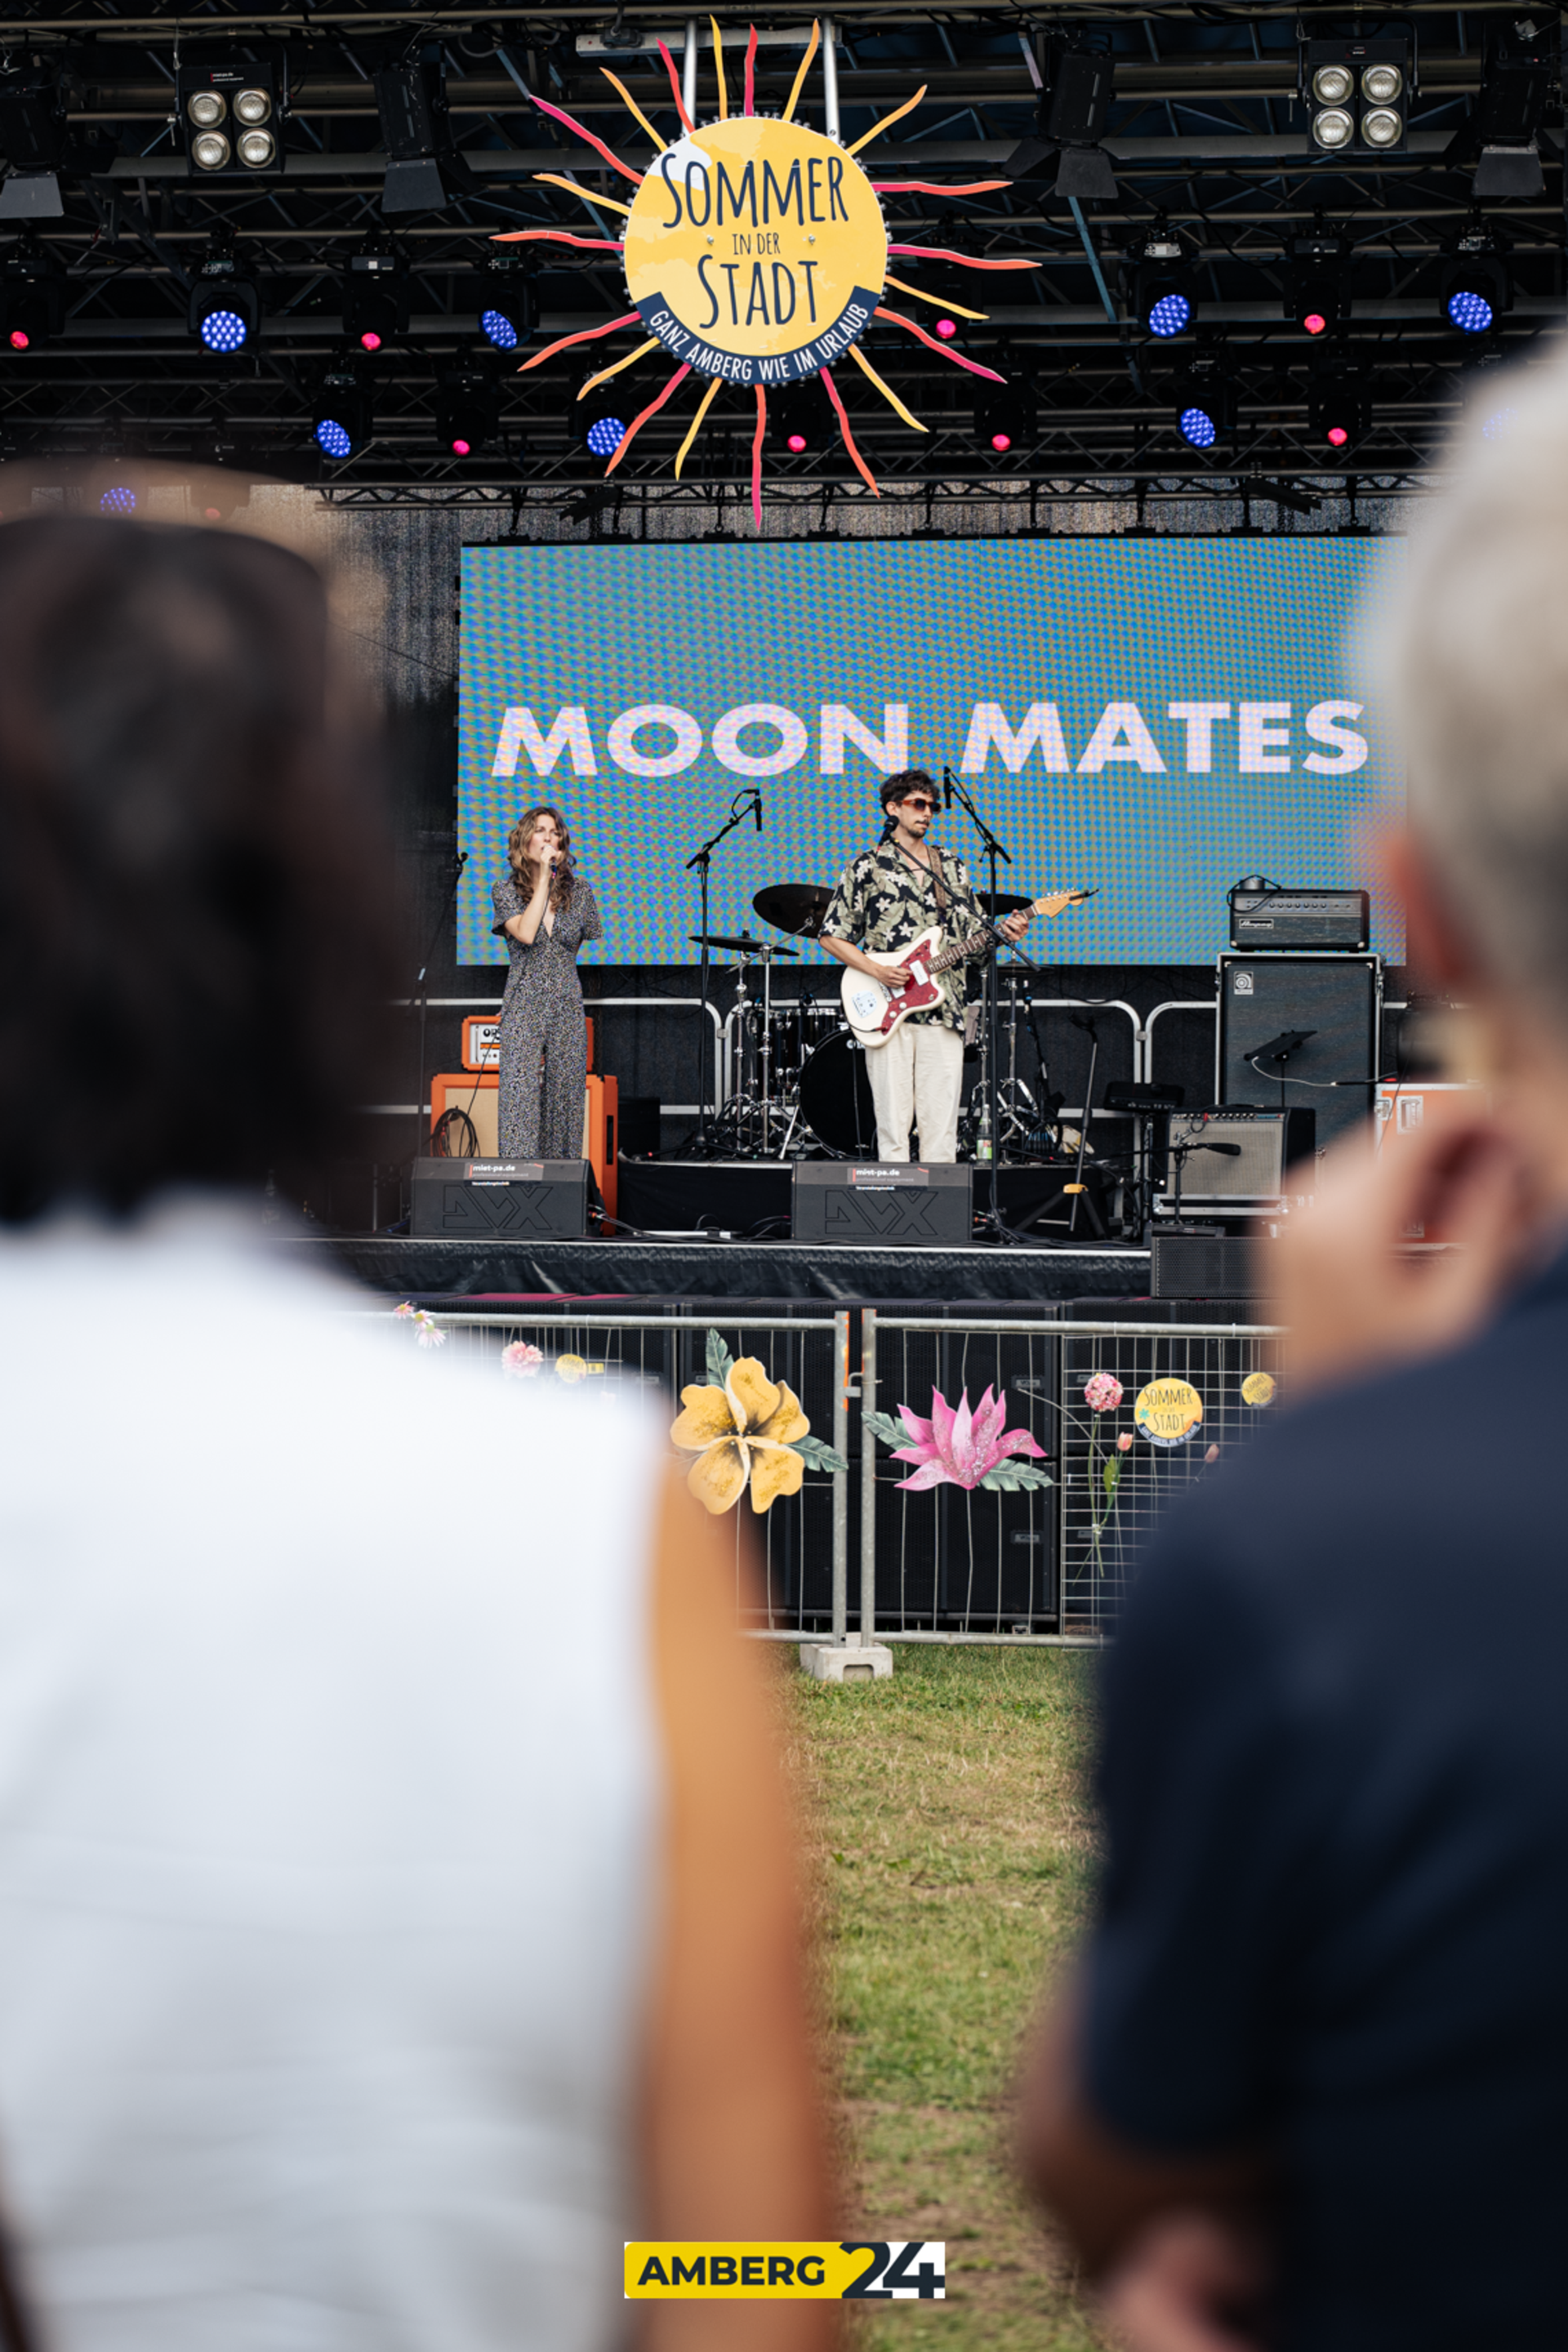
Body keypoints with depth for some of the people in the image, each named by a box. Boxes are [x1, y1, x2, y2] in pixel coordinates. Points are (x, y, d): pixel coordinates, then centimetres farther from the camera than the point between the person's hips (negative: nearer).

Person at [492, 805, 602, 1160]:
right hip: (523, 1007, -3)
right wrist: (543, 878, -14)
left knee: (565, 1090, 2)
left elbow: (592, 940, 21)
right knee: (520, 1094, -12)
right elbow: (526, 934, -16)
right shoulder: (506, 891, 1)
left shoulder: (578, 890, 8)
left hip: (568, 1006, 3)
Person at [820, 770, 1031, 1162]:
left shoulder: (951, 868, 16)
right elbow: (832, 936, 3)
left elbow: (975, 931, 17)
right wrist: (875, 970, -11)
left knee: (941, 1124, -1)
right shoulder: (868, 867, 4)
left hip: (942, 1012, 3)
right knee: (893, 1121, -6)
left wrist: (1003, 932, -5)